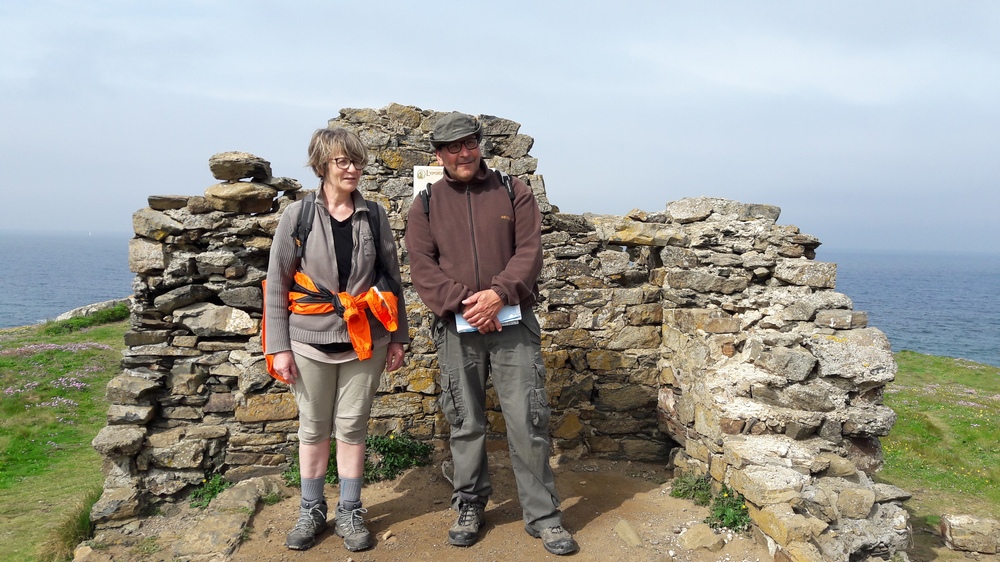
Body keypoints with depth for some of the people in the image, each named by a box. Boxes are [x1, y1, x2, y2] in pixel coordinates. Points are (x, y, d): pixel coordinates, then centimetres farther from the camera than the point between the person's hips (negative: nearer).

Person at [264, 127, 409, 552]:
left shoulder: (373, 215, 3)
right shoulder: (297, 215, -2)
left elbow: (392, 279, 7)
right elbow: (276, 285, -1)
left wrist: (397, 337, 5)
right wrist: (278, 347, -6)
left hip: (364, 341, 1)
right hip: (310, 341, -1)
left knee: (352, 426, 8)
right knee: (313, 428, 11)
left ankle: (350, 513, 23)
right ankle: (311, 511, 28)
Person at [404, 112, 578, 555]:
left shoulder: (513, 193, 7)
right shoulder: (426, 205, 7)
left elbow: (530, 250, -2)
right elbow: (422, 267, -1)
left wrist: (499, 293, -17)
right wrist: (463, 302, -15)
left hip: (513, 321, -1)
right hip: (456, 328, 1)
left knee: (528, 420, 0)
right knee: (465, 423, 11)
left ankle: (542, 515, 14)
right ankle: (469, 507, 29)